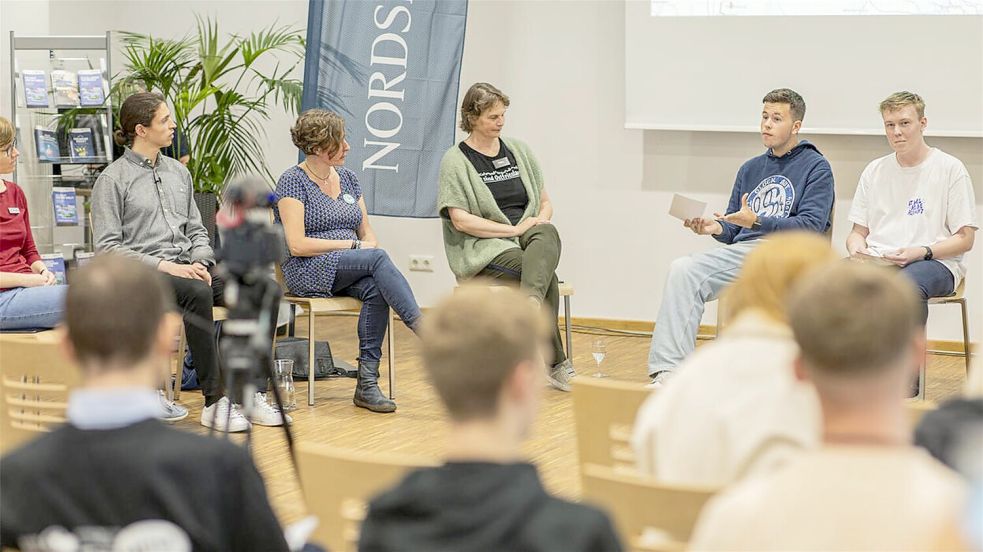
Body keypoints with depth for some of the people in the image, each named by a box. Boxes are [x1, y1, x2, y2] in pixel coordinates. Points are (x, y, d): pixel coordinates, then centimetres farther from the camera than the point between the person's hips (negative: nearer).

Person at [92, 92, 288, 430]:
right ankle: (215, 401, -33)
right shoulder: (113, 180, -1)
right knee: (198, 293, -38)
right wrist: (165, 266, -18)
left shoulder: (178, 172, 18)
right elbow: (107, 247, -9)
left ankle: (253, 394, -21)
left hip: (186, 267, 6)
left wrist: (200, 262, -2)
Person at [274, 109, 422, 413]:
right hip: (307, 273, -5)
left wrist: (370, 243, -8)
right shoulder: (293, 181, -4)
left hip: (350, 274, 6)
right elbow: (297, 244, -14)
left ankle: (367, 382, -30)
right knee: (377, 260, -32)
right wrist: (355, 246, -14)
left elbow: (367, 232, 17)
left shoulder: (347, 178, 15)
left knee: (376, 289, -31)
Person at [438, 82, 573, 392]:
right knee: (547, 275, -30)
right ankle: (556, 363, -25)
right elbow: (461, 220, -10)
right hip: (483, 249, -5)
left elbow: (545, 202, 20)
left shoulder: (518, 151, 16)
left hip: (527, 238, 5)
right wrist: (514, 228, -15)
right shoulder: (456, 161, 0)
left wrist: (541, 220, -4)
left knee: (548, 235, -32)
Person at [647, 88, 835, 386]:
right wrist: (715, 227, 0)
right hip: (742, 250, 6)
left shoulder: (816, 167, 6)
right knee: (683, 269, -21)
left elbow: (812, 225, -8)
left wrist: (757, 222, -18)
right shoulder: (750, 168, 26)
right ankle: (669, 370, -31)